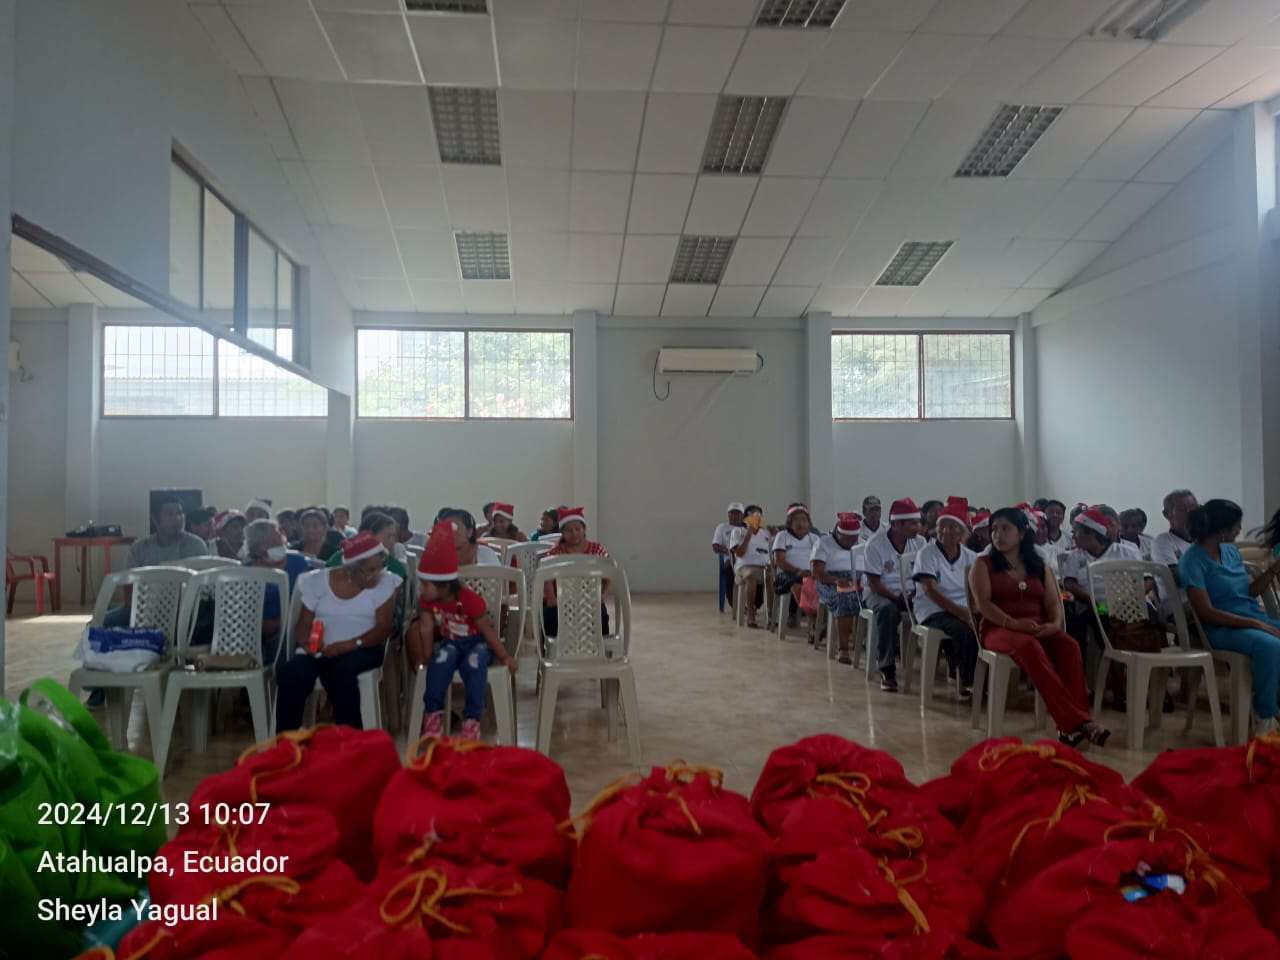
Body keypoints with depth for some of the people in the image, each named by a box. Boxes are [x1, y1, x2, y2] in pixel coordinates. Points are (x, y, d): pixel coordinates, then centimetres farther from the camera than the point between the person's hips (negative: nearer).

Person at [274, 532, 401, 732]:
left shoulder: (385, 583, -1)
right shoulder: (320, 581, 6)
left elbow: (383, 629, -7)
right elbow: (304, 624, 5)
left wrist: (349, 645, -23)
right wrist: (308, 642, -18)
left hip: (361, 650, -2)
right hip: (320, 650, 2)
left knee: (339, 671, -35)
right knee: (290, 672, -28)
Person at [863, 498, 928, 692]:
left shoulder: (919, 542, 0)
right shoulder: (876, 545, -13)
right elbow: (873, 583, -13)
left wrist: (912, 594, -19)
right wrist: (896, 598, -23)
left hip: (910, 593, 4)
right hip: (881, 593, -4)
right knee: (889, 610, -37)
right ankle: (887, 670, -29)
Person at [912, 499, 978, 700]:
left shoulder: (971, 557, 9)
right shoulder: (927, 554, -4)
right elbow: (931, 592, -15)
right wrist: (962, 614, -24)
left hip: (965, 611, 4)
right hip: (933, 612, -4)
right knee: (965, 629, -33)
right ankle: (967, 683, -13)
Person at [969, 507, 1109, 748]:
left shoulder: (1040, 567, 19)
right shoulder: (982, 564, 7)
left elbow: (1053, 603, 9)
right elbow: (982, 604, -7)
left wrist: (1055, 624, -15)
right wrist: (1014, 623, -23)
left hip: (1040, 630, 4)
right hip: (999, 629, -4)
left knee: (1069, 646, -30)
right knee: (1029, 647, -38)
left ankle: (1072, 723, -37)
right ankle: (1076, 720, -41)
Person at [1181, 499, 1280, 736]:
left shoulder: (1231, 550, 11)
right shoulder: (1193, 561, -12)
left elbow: (1249, 592, 19)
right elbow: (1207, 613, -17)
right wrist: (1256, 625, -21)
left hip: (1255, 619, 8)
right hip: (1221, 628, -8)